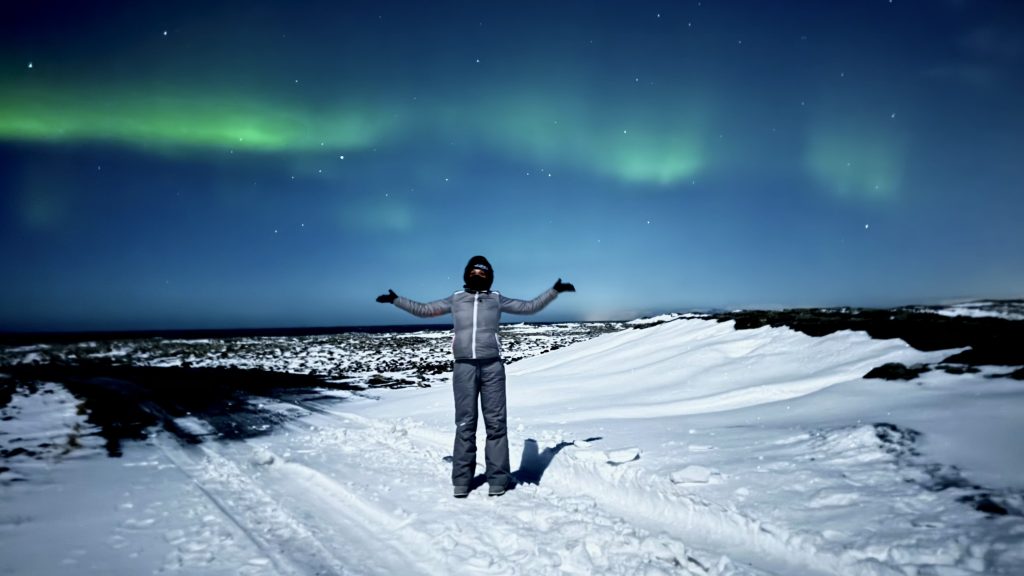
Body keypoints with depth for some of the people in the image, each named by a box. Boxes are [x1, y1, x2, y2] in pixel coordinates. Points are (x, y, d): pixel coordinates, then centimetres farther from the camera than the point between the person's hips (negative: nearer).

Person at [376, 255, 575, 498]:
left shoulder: (497, 299, 12)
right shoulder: (455, 300, 14)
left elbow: (529, 307, 17)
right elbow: (423, 310, 23)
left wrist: (554, 291, 12)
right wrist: (396, 300, 21)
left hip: (492, 366, 0)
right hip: (464, 367, 0)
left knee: (496, 422, 0)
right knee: (465, 424, 2)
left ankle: (498, 479, 7)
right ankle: (461, 480, 9)